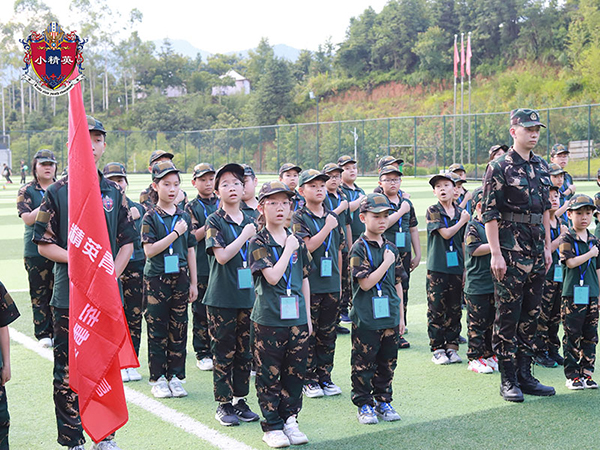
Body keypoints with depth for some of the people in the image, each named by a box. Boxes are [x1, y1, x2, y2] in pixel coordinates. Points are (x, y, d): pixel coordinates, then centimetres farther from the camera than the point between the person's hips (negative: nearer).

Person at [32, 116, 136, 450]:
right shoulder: (57, 192, -1)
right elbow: (43, 244, -1)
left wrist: (111, 275, -4)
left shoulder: (115, 193, 8)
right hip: (69, 296, -3)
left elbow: (127, 243, 10)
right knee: (68, 371, 2)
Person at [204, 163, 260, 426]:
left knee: (245, 350, 10)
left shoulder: (250, 221, 11)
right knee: (223, 351, 1)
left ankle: (240, 400, 21)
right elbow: (222, 255, -16)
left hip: (248, 295, 5)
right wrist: (245, 236, -13)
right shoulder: (214, 221, -4)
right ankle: (223, 404, 10)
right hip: (222, 297, -5)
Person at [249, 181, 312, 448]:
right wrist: (288, 249, -13)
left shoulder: (297, 241, 9)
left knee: (296, 371, 9)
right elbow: (273, 276, -18)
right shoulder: (259, 242, -6)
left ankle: (290, 420, 22)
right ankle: (272, 426, 13)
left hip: (297, 318, 5)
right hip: (269, 319, -4)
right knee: (269, 374, 2)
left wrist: (307, 316, 13)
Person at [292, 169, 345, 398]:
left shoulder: (333, 216, 11)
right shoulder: (298, 218, -5)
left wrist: (339, 282, 16)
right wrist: (327, 227, -17)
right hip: (309, 285, -5)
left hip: (331, 285, 5)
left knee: (328, 334, 10)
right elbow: (307, 246, -18)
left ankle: (324, 376, 21)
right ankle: (309, 379, 11)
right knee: (308, 333, 1)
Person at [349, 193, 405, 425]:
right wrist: (386, 263, -15)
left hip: (390, 318, 6)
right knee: (364, 364, 3)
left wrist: (401, 316, 14)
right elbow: (366, 283, -17)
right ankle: (363, 404, 15)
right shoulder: (359, 248, -9)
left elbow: (398, 284, 14)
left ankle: (383, 401, 26)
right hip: (366, 319, -6)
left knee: (387, 363, 13)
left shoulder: (391, 248, 10)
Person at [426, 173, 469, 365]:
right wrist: (462, 221, -2)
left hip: (456, 267, 4)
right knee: (436, 309, 0)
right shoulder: (432, 211, -2)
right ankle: (437, 349, 8)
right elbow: (445, 233, -14)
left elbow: (462, 242, 15)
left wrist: (465, 268, 12)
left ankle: (451, 346, 17)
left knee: (454, 309, 8)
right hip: (437, 268, -4)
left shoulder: (461, 212, 11)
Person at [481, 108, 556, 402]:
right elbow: (489, 214, -11)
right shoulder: (499, 168, -8)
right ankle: (508, 380, 7)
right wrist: (496, 254, -16)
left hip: (537, 252, 7)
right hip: (510, 252, -7)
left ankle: (525, 376, 20)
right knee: (508, 316, -1)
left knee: (531, 315, 11)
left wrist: (547, 247, 14)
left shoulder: (541, 167, 12)